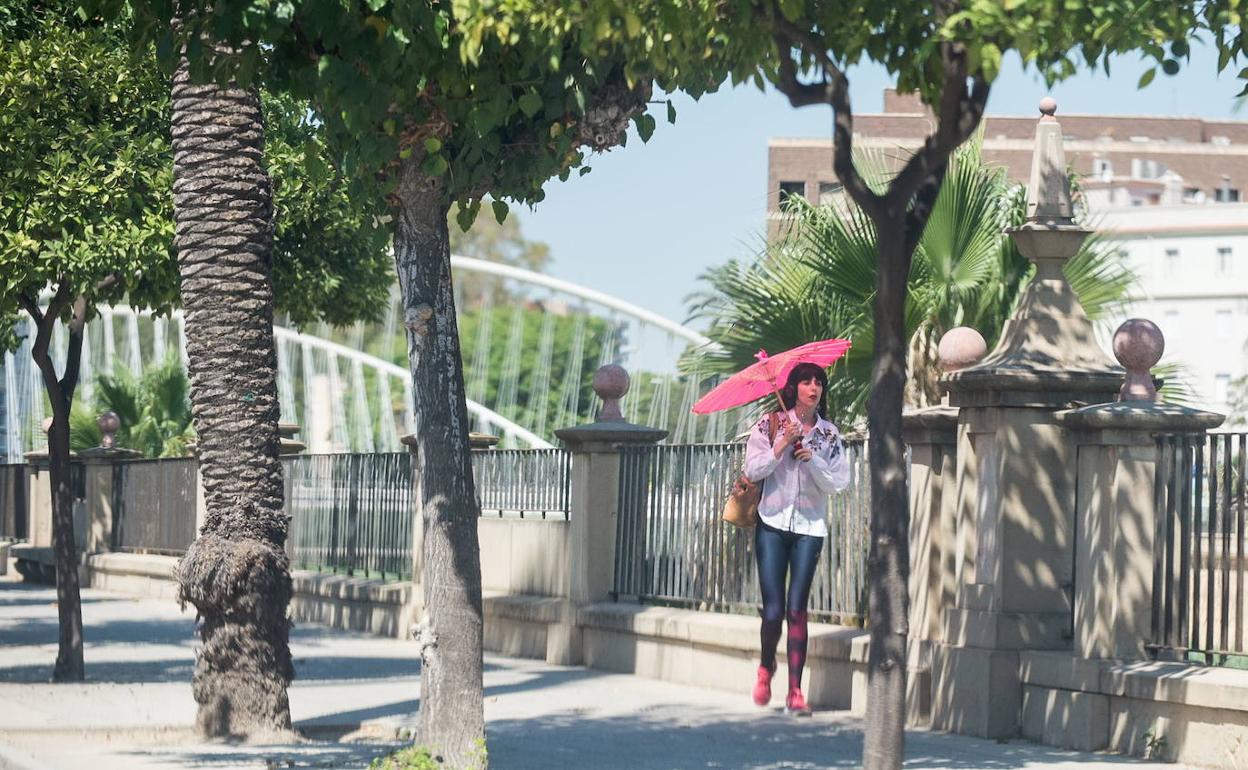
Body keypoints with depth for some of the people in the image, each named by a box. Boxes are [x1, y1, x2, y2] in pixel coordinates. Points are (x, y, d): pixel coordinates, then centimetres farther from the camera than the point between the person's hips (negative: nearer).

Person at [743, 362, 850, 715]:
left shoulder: (828, 434, 7)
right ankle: (766, 667, 25)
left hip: (809, 527, 1)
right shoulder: (770, 425, 2)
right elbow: (753, 470, -6)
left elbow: (838, 482, 1)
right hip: (772, 523, -1)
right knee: (774, 608, -4)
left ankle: (795, 692, -3)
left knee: (797, 609, -4)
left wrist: (812, 459, -14)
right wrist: (782, 444, -14)